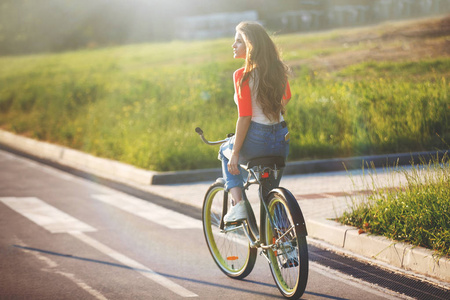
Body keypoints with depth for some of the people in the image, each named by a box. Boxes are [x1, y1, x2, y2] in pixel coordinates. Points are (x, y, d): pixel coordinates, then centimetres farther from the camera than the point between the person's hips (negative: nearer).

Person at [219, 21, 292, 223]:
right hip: (281, 141, 5)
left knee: (225, 153, 29)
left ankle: (237, 203, 12)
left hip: (256, 141, -5)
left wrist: (235, 153, -11)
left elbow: (244, 118, -17)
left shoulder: (242, 75, -15)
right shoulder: (279, 69, 5)